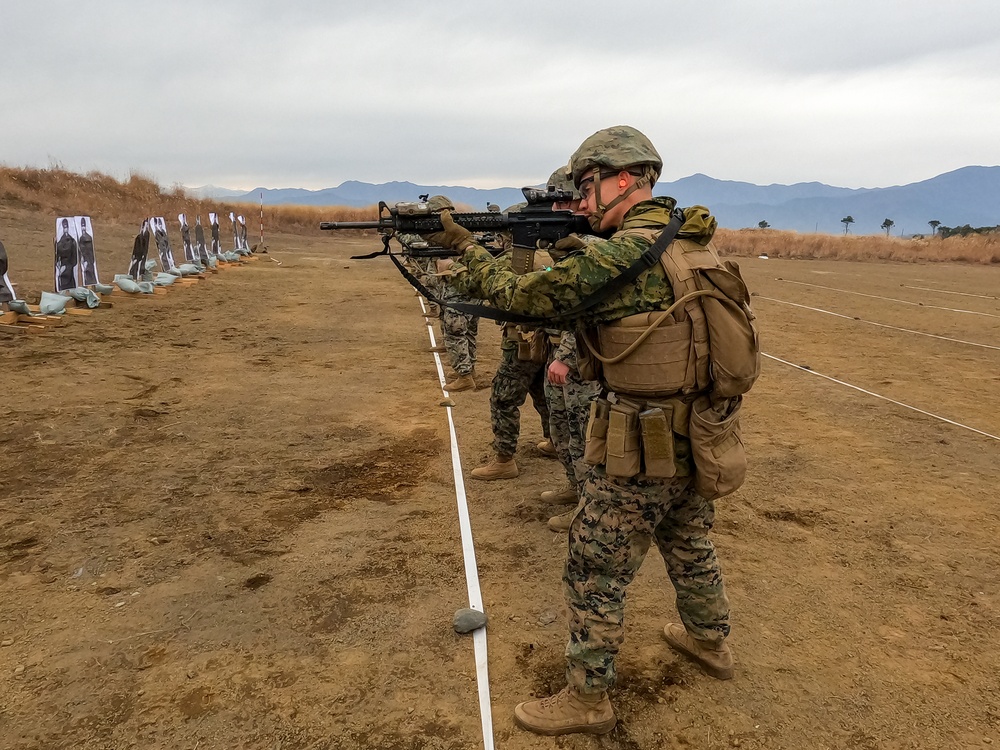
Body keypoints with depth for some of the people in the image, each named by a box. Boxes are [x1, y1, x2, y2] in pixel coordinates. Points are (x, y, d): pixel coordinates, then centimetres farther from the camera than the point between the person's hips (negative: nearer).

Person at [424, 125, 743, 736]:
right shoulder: (692, 241, 5)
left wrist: (463, 244, -2)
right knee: (690, 547, 28)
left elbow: (521, 297, -14)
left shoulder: (617, 254, -20)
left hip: (642, 447, -8)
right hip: (701, 435, 8)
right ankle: (710, 641, 49)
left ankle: (588, 699, 22)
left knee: (596, 576, 7)